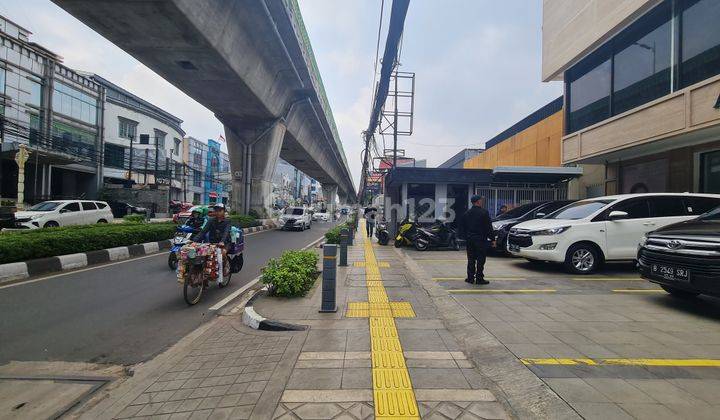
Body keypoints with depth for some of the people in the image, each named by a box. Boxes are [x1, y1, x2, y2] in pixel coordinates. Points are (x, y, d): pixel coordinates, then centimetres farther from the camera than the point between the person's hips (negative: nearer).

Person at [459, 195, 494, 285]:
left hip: (470, 240, 5)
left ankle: (470, 278, 13)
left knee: (471, 260, 11)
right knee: (480, 260, 3)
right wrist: (491, 238, -3)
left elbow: (462, 227, 10)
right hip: (481, 239, -5)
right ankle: (479, 279, 6)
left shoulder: (466, 213, 6)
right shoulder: (484, 212, -10)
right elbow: (489, 227, -10)